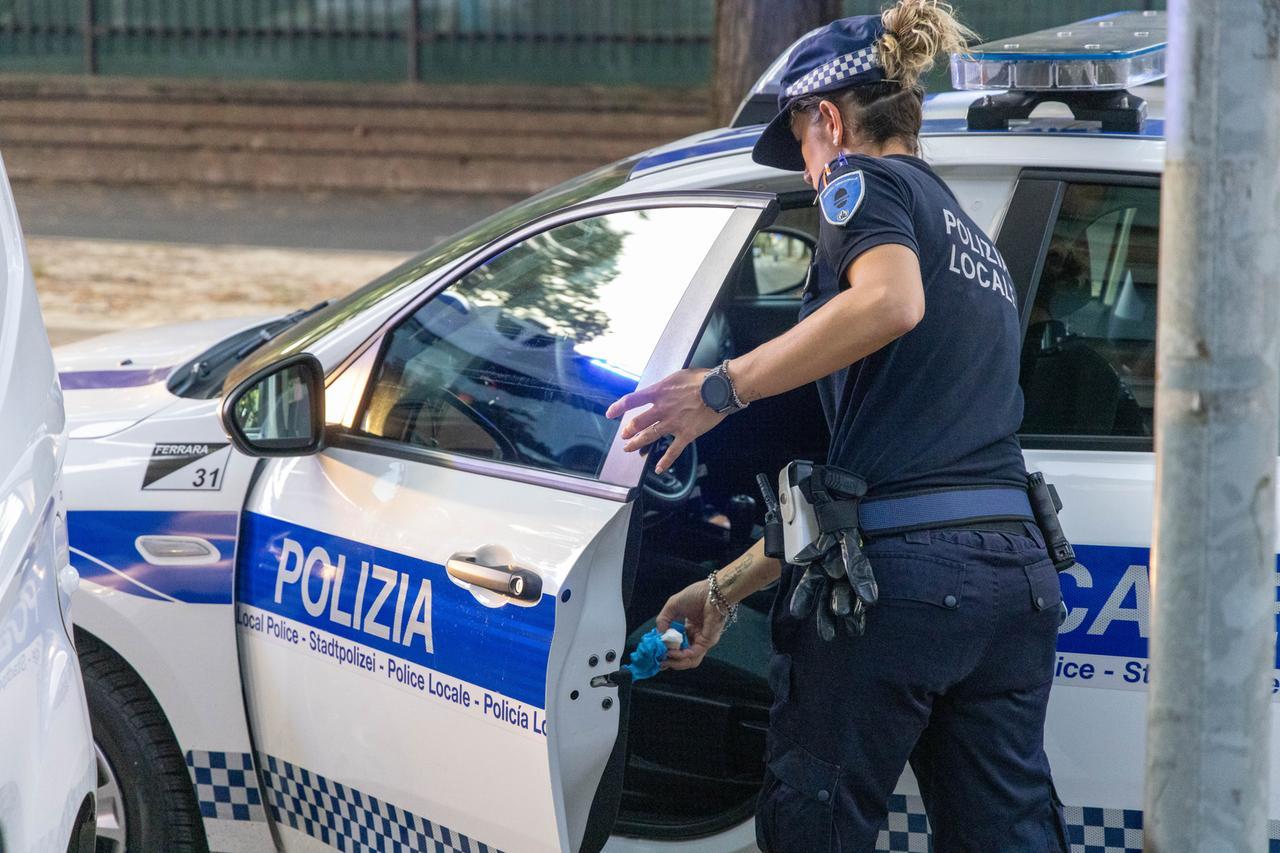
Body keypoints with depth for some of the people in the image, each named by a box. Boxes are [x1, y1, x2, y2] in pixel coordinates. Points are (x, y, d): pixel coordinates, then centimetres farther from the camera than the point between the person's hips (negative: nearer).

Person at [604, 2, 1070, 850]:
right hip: (1015, 578, 8)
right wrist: (727, 588, 34)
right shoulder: (978, 247, 29)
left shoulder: (867, 180, 5)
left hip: (898, 576, -7)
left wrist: (724, 386, -15)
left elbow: (890, 300, -21)